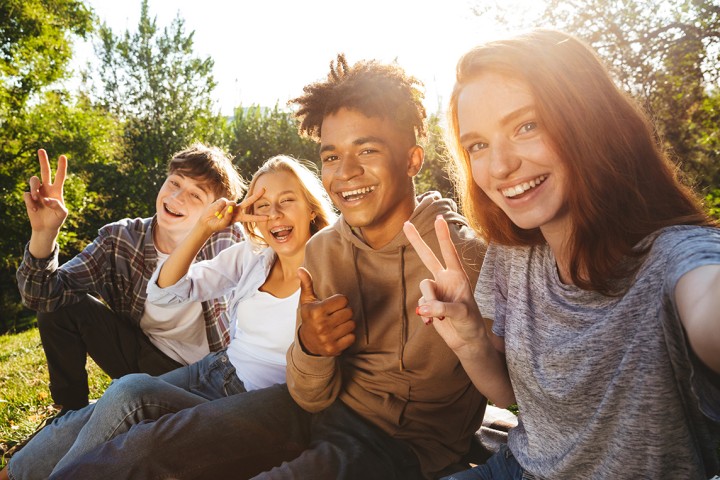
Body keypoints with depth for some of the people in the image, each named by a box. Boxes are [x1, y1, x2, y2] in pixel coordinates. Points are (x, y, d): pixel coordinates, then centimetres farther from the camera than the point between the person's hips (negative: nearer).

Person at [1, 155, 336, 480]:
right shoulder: (250, 255, 4)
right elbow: (163, 292, 2)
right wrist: (203, 228, -10)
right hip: (213, 371, 6)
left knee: (131, 393, -22)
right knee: (88, 419, -11)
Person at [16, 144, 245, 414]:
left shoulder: (225, 240, -16)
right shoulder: (120, 240, -11)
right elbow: (41, 296, -14)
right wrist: (44, 233, -29)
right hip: (142, 358, 3)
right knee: (59, 307, -11)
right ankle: (72, 410, 11)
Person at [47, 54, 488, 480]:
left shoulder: (466, 253, -18)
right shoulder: (322, 250, -3)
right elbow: (313, 399, -2)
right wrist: (310, 348, -24)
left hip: (410, 439, -4)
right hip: (330, 405, 4)